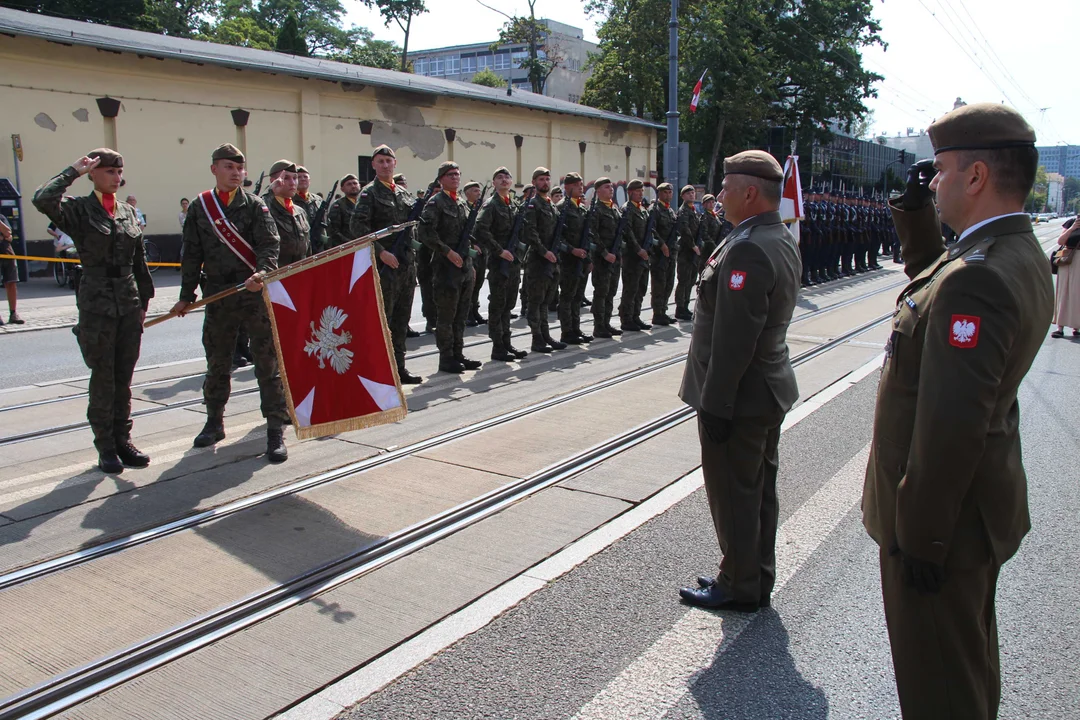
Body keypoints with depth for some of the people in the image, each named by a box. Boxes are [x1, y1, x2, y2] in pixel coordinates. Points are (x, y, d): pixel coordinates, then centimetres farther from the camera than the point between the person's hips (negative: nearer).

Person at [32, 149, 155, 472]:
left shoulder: (128, 212, 10)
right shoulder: (79, 209, -3)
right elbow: (42, 199, -25)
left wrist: (144, 299, 13)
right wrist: (73, 171, -14)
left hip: (129, 304, 4)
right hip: (97, 305, -4)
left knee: (124, 378, 10)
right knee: (103, 379, 3)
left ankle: (122, 440, 20)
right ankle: (105, 447, 13)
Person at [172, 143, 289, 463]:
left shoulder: (255, 205, 3)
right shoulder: (199, 208, 9)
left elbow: (269, 244, -7)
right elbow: (192, 255, 11)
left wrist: (263, 272, -27)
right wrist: (186, 296, 9)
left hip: (256, 294, -2)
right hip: (218, 297, 3)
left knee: (267, 361, -2)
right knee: (217, 362, 13)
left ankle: (275, 430, 3)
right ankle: (214, 422, 31)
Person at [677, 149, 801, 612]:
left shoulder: (748, 251, -24)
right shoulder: (783, 240, 9)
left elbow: (733, 340, -27)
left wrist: (716, 404, -22)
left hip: (739, 398, -10)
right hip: (770, 388, 10)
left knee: (733, 496, 5)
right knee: (759, 491, 19)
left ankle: (739, 588, 21)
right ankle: (757, 581, 34)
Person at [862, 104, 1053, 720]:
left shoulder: (978, 277, -29)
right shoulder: (1023, 255, 3)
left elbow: (952, 425, -31)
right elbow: (933, 288, 22)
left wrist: (919, 535, -23)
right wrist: (918, 220, 8)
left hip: (944, 514, -9)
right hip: (983, 503, 9)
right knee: (972, 665, 28)